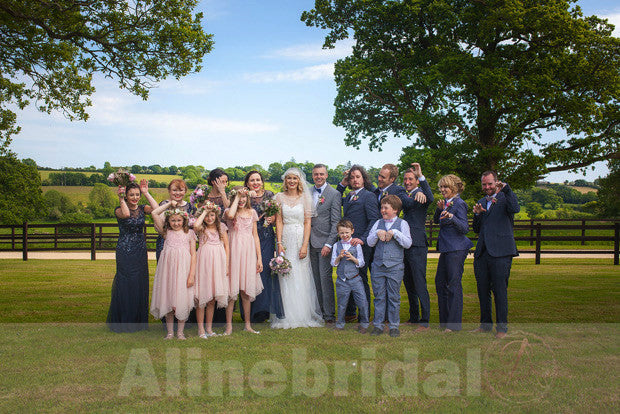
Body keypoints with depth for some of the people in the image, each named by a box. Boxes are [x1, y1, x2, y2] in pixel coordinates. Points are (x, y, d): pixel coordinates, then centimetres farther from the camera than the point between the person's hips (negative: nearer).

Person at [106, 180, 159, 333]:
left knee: (140, 285, 7)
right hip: (125, 252, -4)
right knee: (125, 285, -2)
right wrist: (121, 197, -18)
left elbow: (156, 209, -14)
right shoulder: (119, 210, -4)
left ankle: (139, 321, 19)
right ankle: (123, 322, 10)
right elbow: (125, 213, -29)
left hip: (141, 252, 4)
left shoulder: (142, 209, 6)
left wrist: (146, 193, -11)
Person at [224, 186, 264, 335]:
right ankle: (229, 325, 6)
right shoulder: (229, 211, 1)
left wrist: (259, 258, 8)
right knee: (232, 288, -2)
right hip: (234, 251, -3)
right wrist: (237, 197, -13)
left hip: (249, 252, 3)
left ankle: (247, 324, 17)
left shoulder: (252, 212, 11)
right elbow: (230, 215, -26)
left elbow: (255, 235, 12)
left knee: (247, 289, 8)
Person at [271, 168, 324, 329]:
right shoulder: (280, 197, 5)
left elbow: (307, 223, -1)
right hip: (285, 239, 1)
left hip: (301, 239, -1)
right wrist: (279, 243, -8)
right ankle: (287, 316, 8)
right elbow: (279, 221, 2)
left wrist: (305, 245, -9)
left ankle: (304, 315, 11)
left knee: (302, 278, 1)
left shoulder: (305, 198, 3)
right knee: (286, 278, 1)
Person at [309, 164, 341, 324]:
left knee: (325, 278, -5)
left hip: (324, 242, -5)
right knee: (315, 279, 8)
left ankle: (329, 314, 3)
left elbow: (335, 222, -7)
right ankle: (318, 312, 16)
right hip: (310, 243, 5)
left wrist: (329, 244, -14)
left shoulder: (334, 194, -4)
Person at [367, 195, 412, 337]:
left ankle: (394, 326, 13)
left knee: (394, 297, 4)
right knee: (379, 296, 6)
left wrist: (395, 233, -16)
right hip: (378, 265, 3)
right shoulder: (378, 223, 11)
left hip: (395, 266, -3)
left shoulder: (402, 223, 2)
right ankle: (378, 325, 14)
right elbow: (370, 243, 6)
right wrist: (377, 233, -10)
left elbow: (408, 244, -7)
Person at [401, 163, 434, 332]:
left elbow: (430, 198, -25)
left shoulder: (421, 193, -5)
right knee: (408, 283, 14)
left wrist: (421, 176, -30)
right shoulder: (404, 195, 19)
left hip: (417, 244, -8)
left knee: (420, 284, -7)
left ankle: (424, 321, -1)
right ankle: (413, 317, 25)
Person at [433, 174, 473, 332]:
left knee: (454, 284, -5)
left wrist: (452, 217, -35)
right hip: (445, 248, 9)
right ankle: (444, 320, 22)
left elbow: (465, 228, -19)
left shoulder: (459, 204, -12)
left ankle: (454, 324, 2)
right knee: (440, 282, 12)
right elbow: (436, 220, 20)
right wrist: (440, 209, 2)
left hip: (456, 249, -9)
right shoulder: (447, 203, 14)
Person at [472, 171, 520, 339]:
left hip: (500, 252, -6)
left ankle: (502, 327, 4)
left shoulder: (505, 197, 3)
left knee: (500, 290, -4)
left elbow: (515, 209, -19)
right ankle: (486, 324, 22)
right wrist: (477, 214, 1)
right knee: (482, 290, 10)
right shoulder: (481, 202, 20)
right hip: (482, 252, 6)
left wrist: (506, 188, -22)